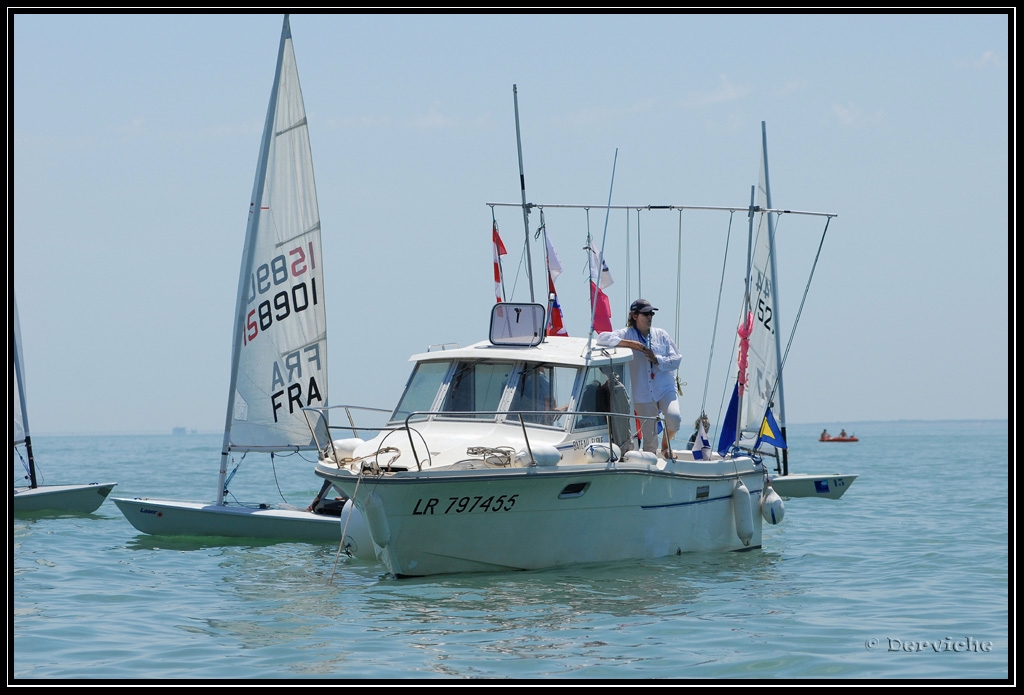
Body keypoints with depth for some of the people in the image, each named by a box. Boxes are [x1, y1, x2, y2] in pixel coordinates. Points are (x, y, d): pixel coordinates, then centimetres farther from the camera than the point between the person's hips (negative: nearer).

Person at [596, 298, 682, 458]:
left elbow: (676, 359, 6)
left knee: (674, 418, -24)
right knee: (649, 436, -1)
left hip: (665, 389, 1)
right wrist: (629, 343, -19)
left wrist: (657, 359, -12)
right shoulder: (626, 334, 3)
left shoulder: (661, 334, 10)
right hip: (643, 395, -1)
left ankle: (666, 444, 7)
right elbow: (602, 338, -13)